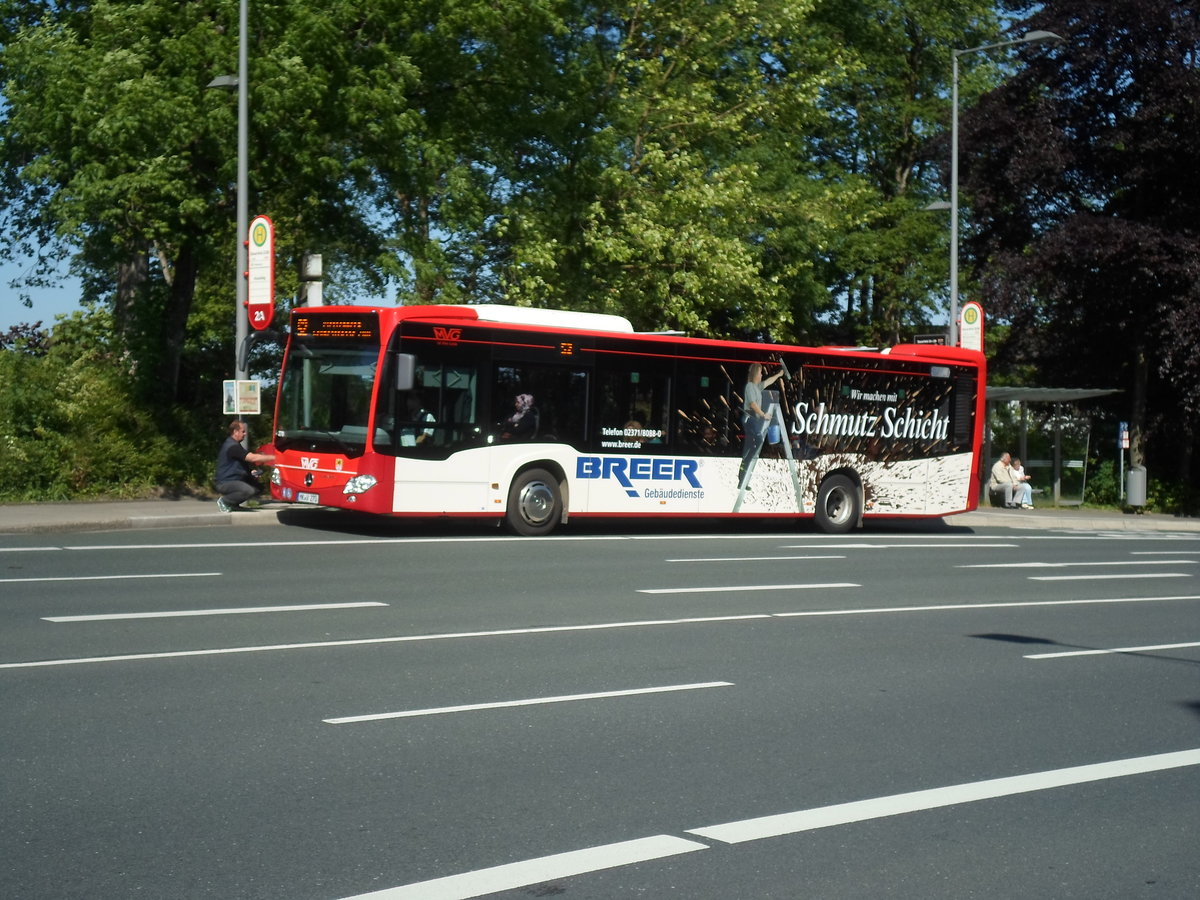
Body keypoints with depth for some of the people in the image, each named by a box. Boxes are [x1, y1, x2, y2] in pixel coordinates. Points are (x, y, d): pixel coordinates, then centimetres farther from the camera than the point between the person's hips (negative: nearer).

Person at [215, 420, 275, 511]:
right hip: (225, 483, -10)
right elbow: (253, 458, -27)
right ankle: (224, 501, -10)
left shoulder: (235, 445, 15)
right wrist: (273, 457, -24)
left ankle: (233, 503, 10)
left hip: (235, 480, 10)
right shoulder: (232, 447, -20)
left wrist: (250, 473, 10)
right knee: (248, 490, -32)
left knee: (258, 488, 4)